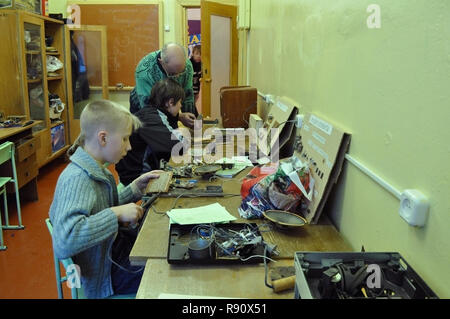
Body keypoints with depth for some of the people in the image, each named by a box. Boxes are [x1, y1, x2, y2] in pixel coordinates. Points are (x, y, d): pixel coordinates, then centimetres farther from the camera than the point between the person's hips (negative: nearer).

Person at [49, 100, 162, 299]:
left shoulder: (95, 170, 0)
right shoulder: (76, 179, -28)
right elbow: (63, 243, -40)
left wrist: (136, 187, 1)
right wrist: (116, 214, -36)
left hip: (111, 254, 9)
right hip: (103, 279, -8)